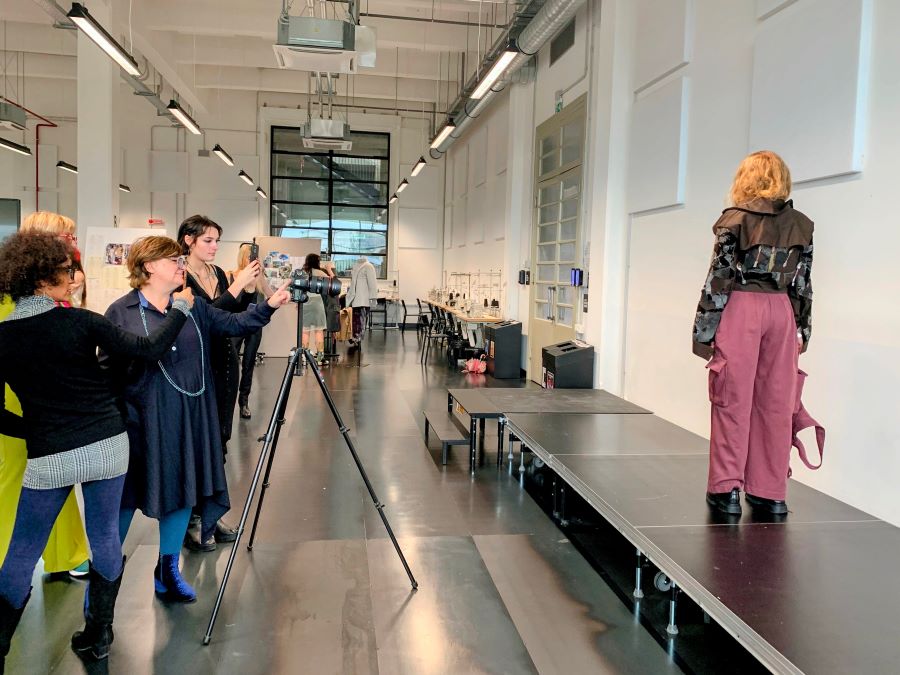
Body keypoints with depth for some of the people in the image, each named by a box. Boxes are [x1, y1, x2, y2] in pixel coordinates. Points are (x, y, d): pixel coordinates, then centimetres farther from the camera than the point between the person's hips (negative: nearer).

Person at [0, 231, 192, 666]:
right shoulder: (78, 321, -10)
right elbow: (150, 350, -5)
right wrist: (181, 308, 6)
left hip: (48, 457, 1)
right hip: (107, 445, 0)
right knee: (105, 539, 15)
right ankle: (98, 635, 25)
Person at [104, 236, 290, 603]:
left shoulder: (193, 307, 9)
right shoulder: (121, 312, -3)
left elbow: (233, 323, 0)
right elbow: (106, 367, -3)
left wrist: (269, 306, -15)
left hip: (188, 418, 4)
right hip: (141, 419, -4)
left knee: (183, 491, 10)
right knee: (127, 497, 5)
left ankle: (168, 571, 26)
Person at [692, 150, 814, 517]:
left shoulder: (735, 220, -4)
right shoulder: (801, 225, 9)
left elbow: (718, 280, -6)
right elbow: (803, 286, 10)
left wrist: (703, 332, -2)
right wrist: (802, 331, 17)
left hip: (740, 309, -4)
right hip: (782, 311, 4)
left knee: (733, 402, 2)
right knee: (775, 404, 8)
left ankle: (727, 488, 4)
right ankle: (771, 493, 15)